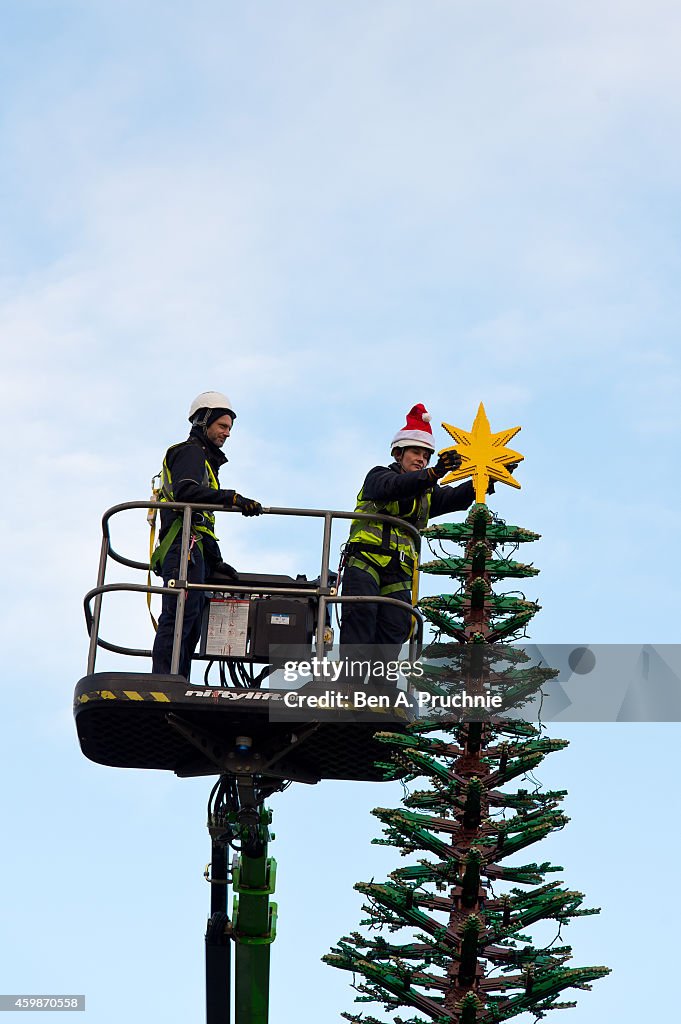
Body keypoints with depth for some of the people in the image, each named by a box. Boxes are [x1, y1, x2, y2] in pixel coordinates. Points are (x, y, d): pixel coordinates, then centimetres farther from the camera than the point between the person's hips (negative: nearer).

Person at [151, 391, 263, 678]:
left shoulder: (204, 459, 32)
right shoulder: (191, 452, 1)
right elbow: (185, 491, -20)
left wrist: (215, 562, 25)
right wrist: (232, 499, -26)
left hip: (196, 553, 11)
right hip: (186, 548, -11)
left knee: (190, 627, 5)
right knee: (178, 619, -17)